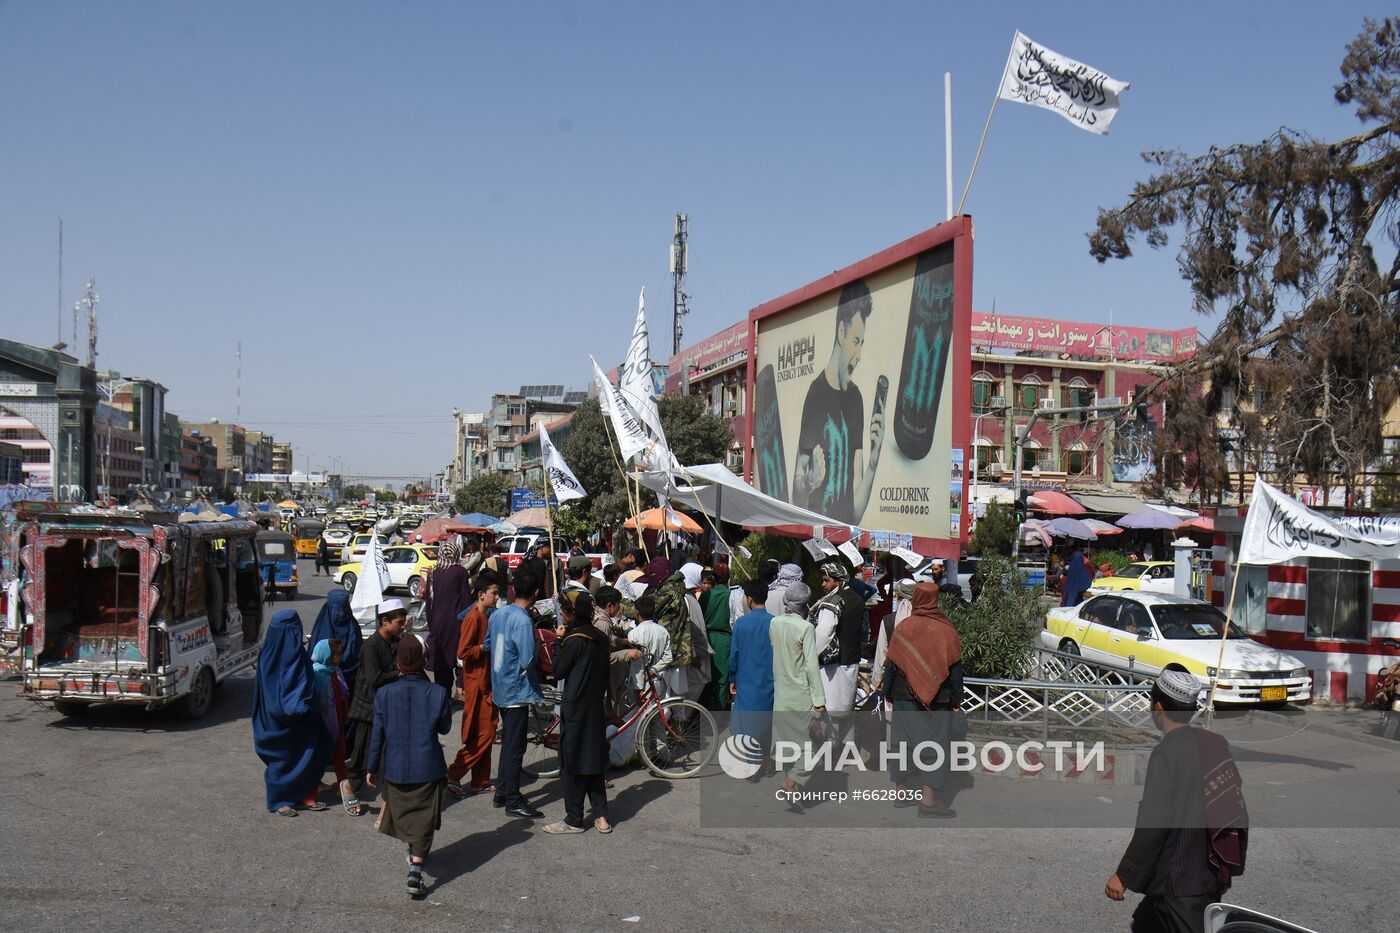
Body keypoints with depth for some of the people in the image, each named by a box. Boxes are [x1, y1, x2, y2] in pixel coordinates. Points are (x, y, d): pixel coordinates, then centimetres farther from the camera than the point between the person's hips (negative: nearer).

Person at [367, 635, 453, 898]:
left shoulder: (384, 694, -9)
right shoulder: (438, 693, -12)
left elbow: (377, 735, -3)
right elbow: (444, 728, 2)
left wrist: (372, 767, 9)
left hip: (394, 768, 2)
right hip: (428, 767, -2)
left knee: (402, 811, 24)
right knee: (424, 819, 6)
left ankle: (413, 852, 45)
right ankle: (416, 869, -8)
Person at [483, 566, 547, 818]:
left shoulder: (498, 613, 4)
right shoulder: (523, 620, -21)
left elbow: (486, 646, 16)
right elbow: (527, 660, -26)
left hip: (500, 688, 8)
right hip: (517, 690, -8)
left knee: (508, 741, 19)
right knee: (515, 746, 0)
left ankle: (501, 792, 27)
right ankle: (513, 801, 7)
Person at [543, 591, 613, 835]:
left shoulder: (575, 640, -18)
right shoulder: (600, 638, 7)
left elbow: (558, 671, -10)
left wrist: (559, 641, -4)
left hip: (575, 708, -8)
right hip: (596, 706, 8)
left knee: (572, 762, 1)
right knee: (593, 760, 14)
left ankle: (573, 820, 7)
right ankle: (601, 816, 15)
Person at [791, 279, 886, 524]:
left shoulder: (856, 399, 11)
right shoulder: (815, 393, -5)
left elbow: (857, 510, 9)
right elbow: (796, 499, -3)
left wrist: (873, 462, -6)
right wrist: (808, 483, -22)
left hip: (847, 530, 4)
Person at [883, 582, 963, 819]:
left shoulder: (902, 628, -4)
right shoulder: (946, 630, -7)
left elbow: (891, 665, 1)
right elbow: (955, 667, -4)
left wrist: (888, 693, 12)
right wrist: (957, 699, 5)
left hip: (905, 697, 2)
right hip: (937, 700, -2)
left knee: (903, 740, 13)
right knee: (935, 743, 2)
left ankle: (901, 791, 21)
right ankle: (928, 799, -3)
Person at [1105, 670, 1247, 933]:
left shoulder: (1166, 754, -19)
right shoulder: (1216, 743, 4)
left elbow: (1152, 825, -20)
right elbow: (1237, 808, 11)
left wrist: (1123, 876, -11)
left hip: (1183, 884, -8)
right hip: (1213, 876, 8)